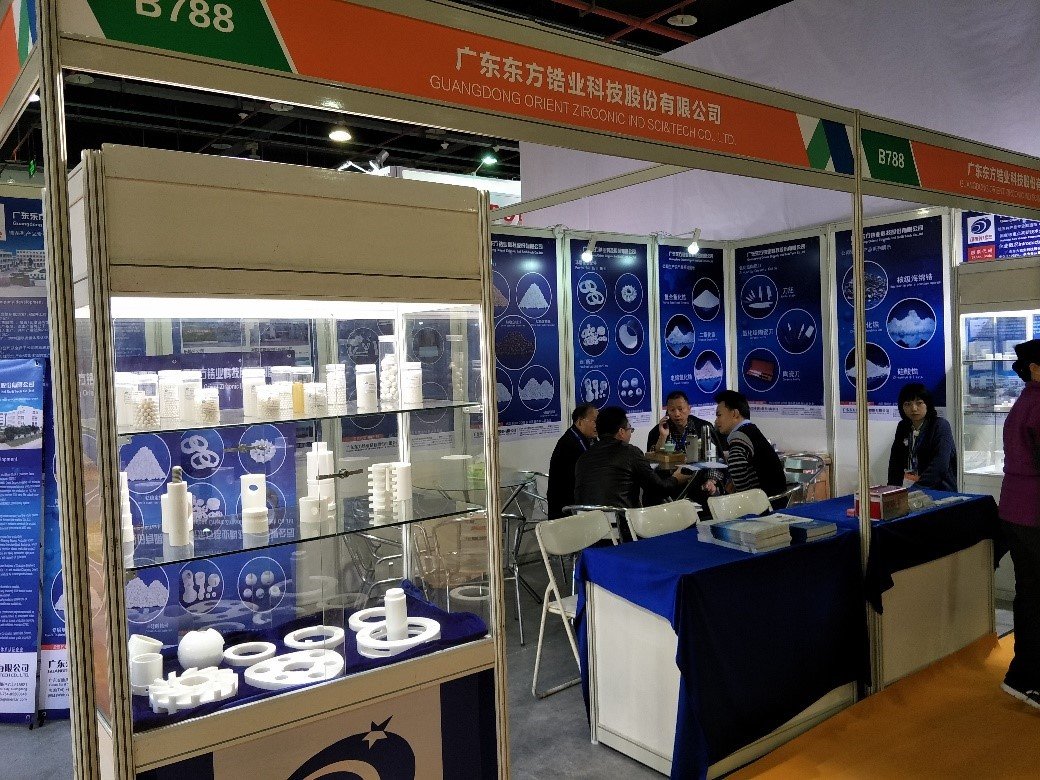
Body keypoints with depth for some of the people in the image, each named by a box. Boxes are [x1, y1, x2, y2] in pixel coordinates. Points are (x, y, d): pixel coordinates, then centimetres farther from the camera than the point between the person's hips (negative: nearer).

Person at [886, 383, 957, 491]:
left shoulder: (941, 426, -6)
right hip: (905, 487, 5)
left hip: (938, 489, -5)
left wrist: (916, 488, -26)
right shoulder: (902, 427, 12)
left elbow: (939, 466, -18)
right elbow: (895, 461, 12)